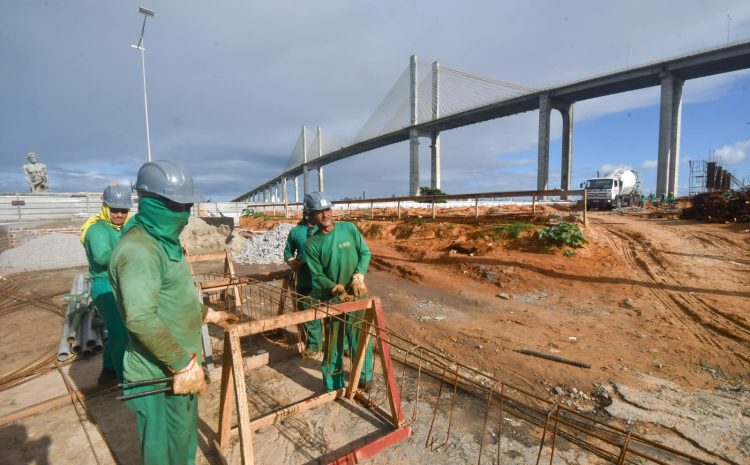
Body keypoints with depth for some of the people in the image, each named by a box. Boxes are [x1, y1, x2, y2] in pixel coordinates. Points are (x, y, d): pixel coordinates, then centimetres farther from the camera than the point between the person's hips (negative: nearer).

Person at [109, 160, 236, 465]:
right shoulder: (138, 249, -25)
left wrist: (209, 314, 23)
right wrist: (182, 364, -27)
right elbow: (140, 318, -33)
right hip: (161, 374, -9)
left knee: (185, 437, 28)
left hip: (180, 365, 9)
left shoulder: (164, 241, 8)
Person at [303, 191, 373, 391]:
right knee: (333, 342, 9)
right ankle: (334, 385, 29)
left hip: (356, 294, 1)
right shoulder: (311, 244, -8)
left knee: (361, 337, 14)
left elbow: (365, 252, -1)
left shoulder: (349, 228, -5)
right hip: (332, 298, -1)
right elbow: (318, 276, -7)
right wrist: (337, 289, -22)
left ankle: (365, 377, 38)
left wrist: (359, 276, -16)